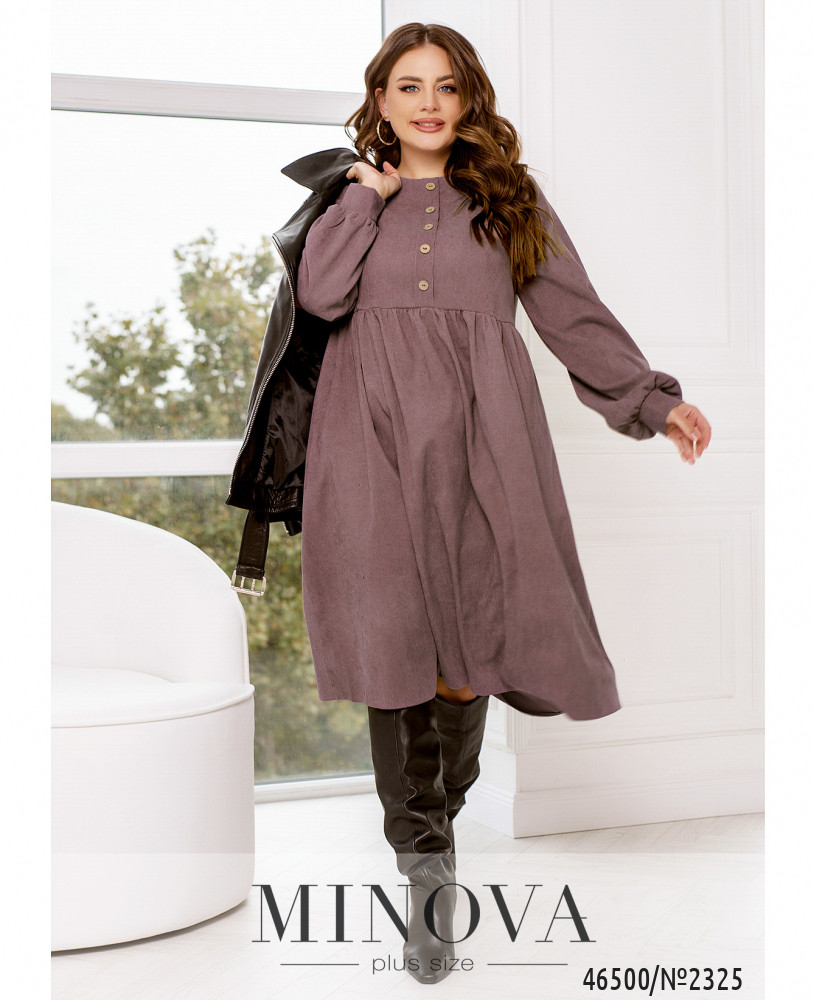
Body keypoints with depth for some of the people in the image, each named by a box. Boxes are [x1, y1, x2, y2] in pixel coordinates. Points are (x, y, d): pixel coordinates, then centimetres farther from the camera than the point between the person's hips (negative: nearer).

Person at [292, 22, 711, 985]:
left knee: (471, 641, -5)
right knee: (396, 641, -7)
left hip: (478, 435, 0)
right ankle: (425, 860, 0)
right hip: (375, 436, 0)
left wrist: (650, 398, 3)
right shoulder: (354, 200, 18)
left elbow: (572, 311, 11)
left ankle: (440, 809, 22)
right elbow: (320, 293, 0)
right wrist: (369, 195, 4)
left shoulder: (508, 198, 17)